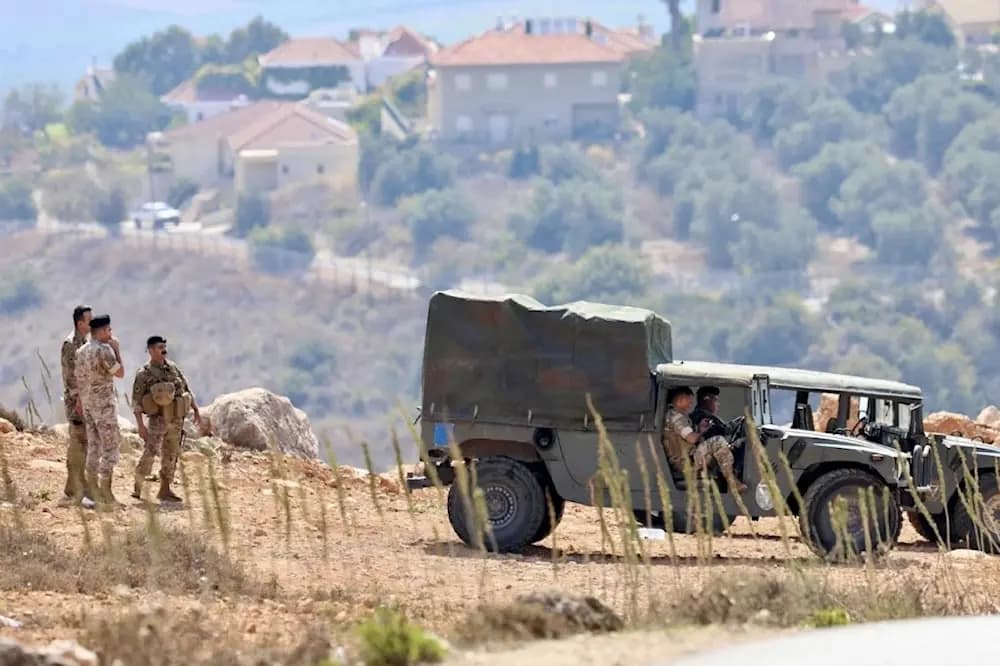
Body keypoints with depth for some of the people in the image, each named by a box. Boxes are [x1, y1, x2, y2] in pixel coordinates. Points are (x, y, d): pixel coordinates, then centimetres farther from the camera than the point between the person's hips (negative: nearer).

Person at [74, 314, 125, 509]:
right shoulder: (104, 350, -16)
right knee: (110, 447, -5)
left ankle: (94, 491, 11)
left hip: (88, 404, 8)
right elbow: (120, 373, -10)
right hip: (104, 403, -8)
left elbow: (78, 380, 12)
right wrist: (117, 350, -2)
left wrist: (81, 405, 18)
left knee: (94, 447, 11)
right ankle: (105, 494, -10)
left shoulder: (81, 352, 9)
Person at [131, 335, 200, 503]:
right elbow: (136, 401, -8)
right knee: (150, 452, -16)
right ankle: (138, 487, -8)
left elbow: (186, 389, 17)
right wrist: (140, 425, -16)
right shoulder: (144, 374, -6)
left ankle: (165, 490, 15)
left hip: (176, 420, 6)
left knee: (170, 455, 8)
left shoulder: (173, 368, 10)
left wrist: (196, 410, 9)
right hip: (158, 418, -5)